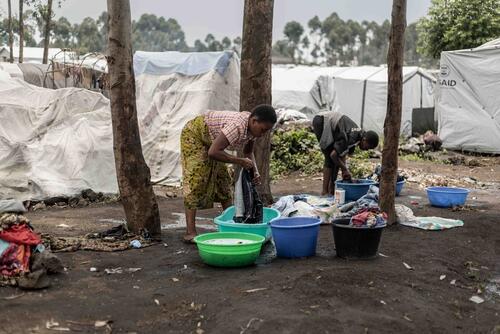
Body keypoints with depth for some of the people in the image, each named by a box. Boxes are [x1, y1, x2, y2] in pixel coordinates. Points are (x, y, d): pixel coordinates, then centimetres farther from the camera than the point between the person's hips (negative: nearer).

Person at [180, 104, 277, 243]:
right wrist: (240, 161, -33)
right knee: (195, 180, -15)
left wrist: (255, 171, -14)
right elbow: (213, 152, -41)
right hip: (194, 134, -9)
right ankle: (190, 232, -17)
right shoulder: (237, 126, -38)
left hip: (210, 140, 9)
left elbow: (248, 152, 3)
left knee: (223, 179, 8)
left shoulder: (252, 126, -11)